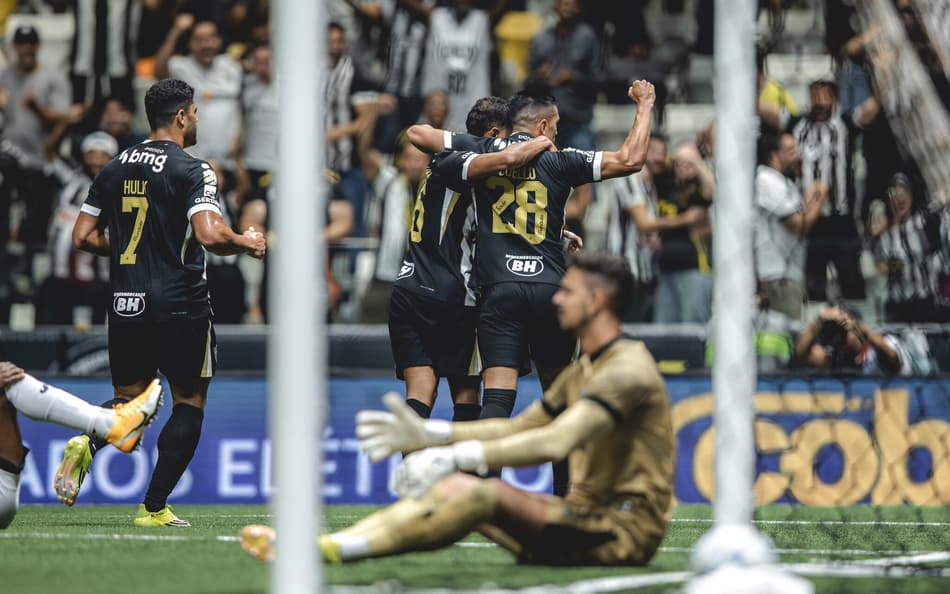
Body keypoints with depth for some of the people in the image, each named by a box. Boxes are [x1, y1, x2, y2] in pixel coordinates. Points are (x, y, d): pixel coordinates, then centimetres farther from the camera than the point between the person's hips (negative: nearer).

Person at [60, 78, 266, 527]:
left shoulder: (114, 169, 9)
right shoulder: (192, 170, -9)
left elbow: (83, 237, 10)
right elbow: (210, 235, -22)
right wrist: (246, 243, -3)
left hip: (124, 304, 5)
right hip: (179, 304, -5)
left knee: (129, 399, 17)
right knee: (190, 402, 10)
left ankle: (86, 443, -17)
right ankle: (153, 507, 3)